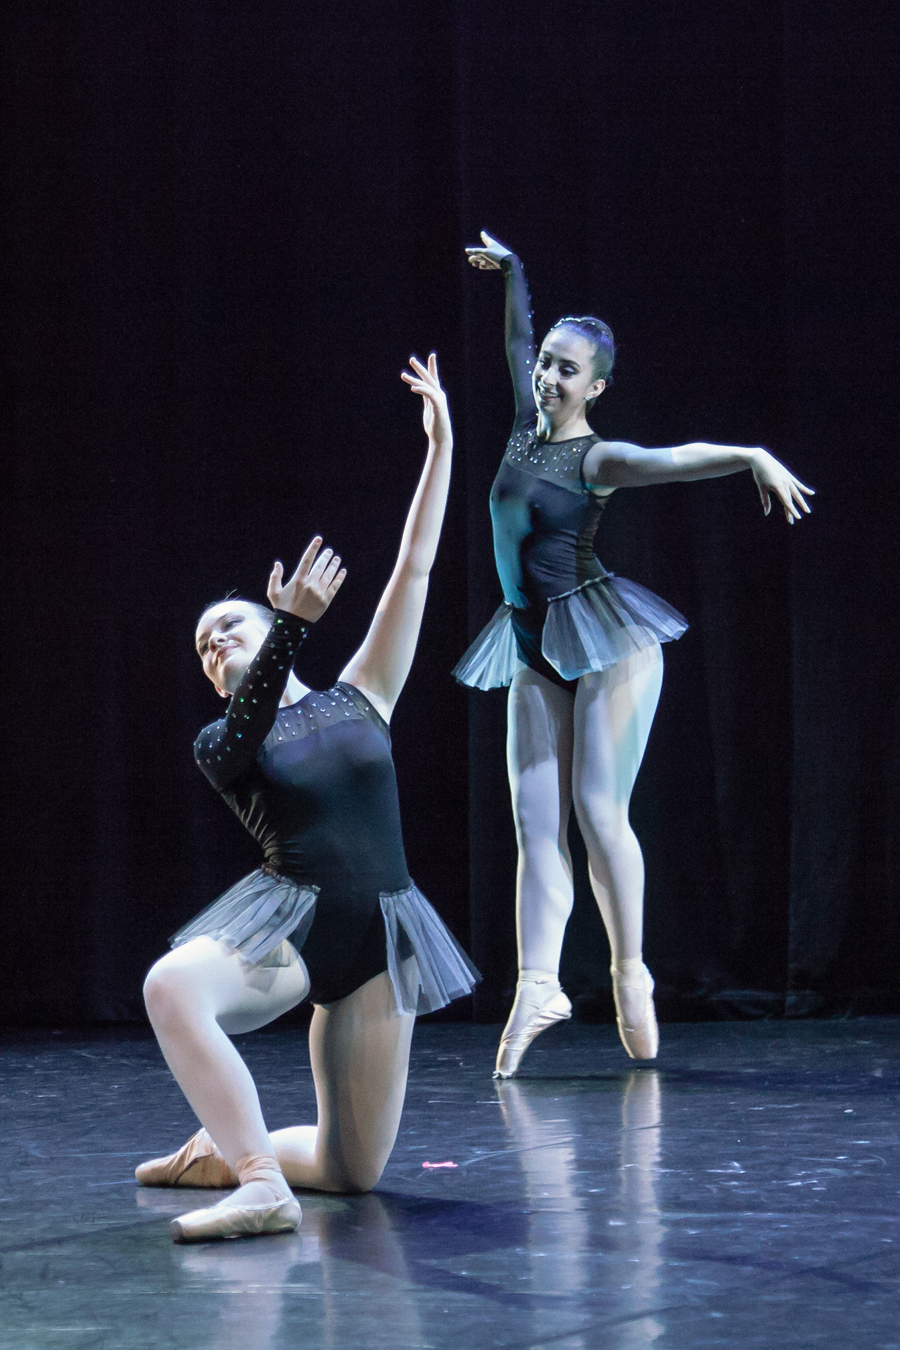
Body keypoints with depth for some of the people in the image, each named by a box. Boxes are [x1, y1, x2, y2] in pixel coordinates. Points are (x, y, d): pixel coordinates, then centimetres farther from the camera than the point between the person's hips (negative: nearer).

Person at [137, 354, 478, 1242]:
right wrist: (293, 622, -29)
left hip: (378, 932, 2)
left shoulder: (359, 698, 12)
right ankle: (259, 1182, -36)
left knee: (355, 1171, 0)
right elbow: (246, 740, -17)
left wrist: (440, 445, 1)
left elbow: (414, 570, 6)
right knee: (172, 984, -39)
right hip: (287, 917, -2)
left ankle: (228, 1151, 27)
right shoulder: (216, 745, 9)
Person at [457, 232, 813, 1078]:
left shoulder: (598, 459, -10)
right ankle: (538, 986, -8)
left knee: (598, 810, -11)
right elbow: (518, 343, 28)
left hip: (604, 641, -7)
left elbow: (674, 458, -30)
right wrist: (512, 274, 30)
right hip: (536, 652, 7)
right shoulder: (527, 426, 9)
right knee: (536, 822, -3)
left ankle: (630, 975, 2)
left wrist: (755, 457, -45)